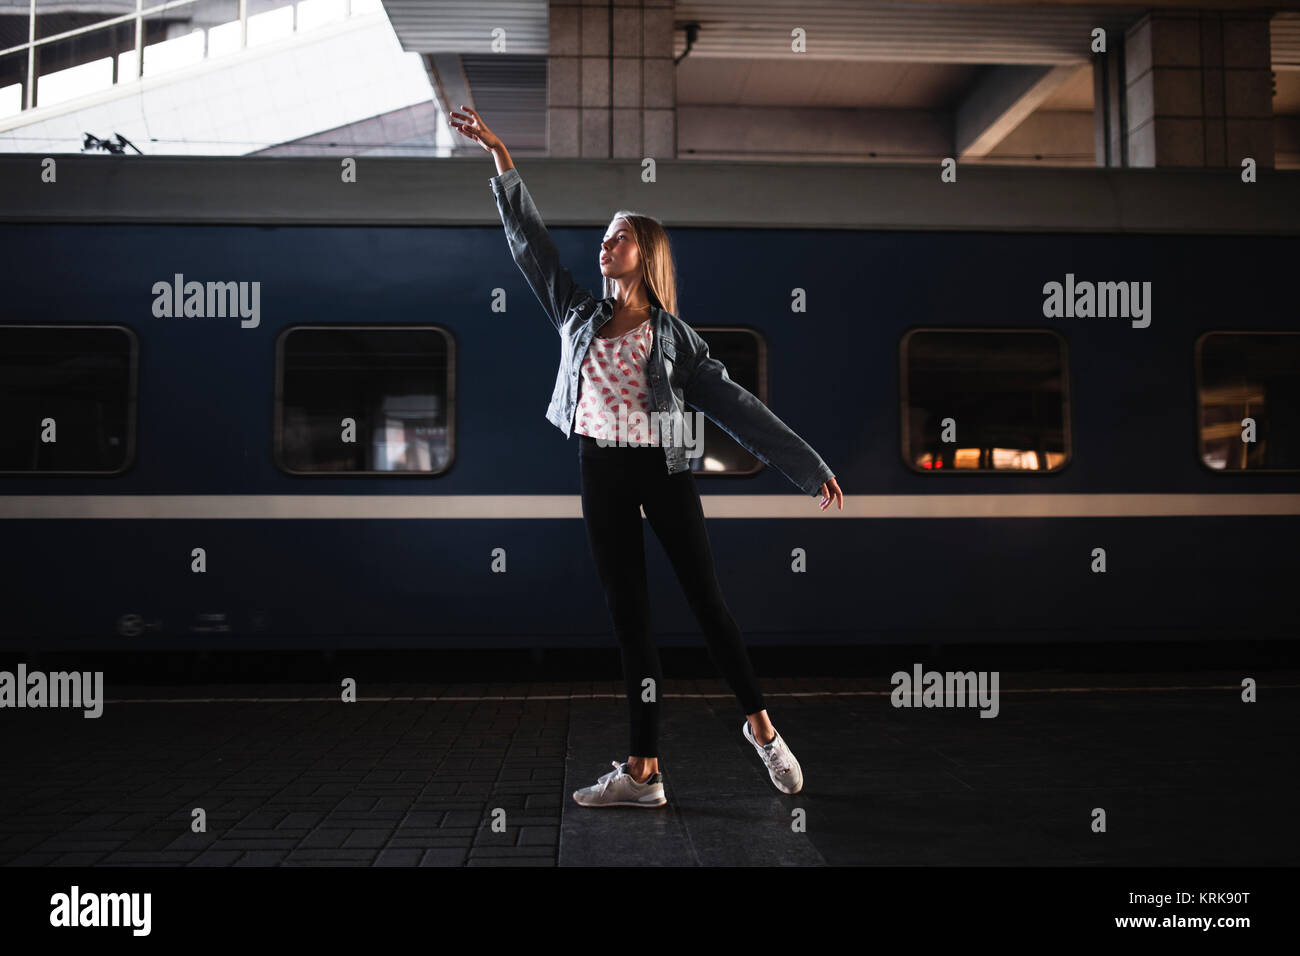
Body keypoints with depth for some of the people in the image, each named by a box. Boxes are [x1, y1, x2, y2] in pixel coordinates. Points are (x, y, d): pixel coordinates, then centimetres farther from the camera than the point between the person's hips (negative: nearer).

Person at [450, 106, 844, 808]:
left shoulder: (674, 336, 4)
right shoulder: (578, 313, 12)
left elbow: (735, 405, 3)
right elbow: (529, 239, 12)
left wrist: (808, 467, 1)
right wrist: (500, 157, 8)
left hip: (663, 471, -3)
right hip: (601, 475, 3)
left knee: (705, 599, 1)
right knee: (629, 618, 4)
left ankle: (760, 725, 21)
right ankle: (642, 771, 7)